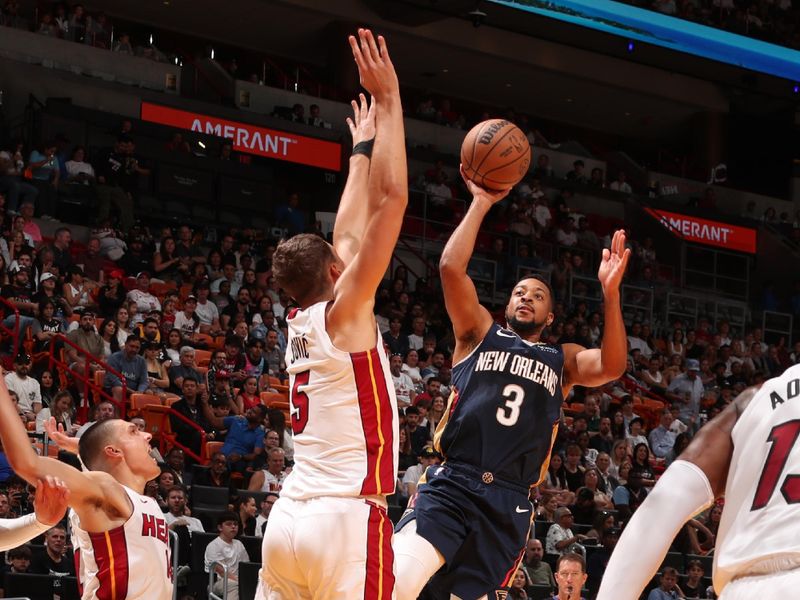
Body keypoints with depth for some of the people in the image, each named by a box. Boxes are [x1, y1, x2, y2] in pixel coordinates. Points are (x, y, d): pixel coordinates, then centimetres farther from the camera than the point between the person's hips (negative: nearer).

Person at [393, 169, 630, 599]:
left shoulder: (563, 360, 20)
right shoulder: (480, 333, 15)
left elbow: (611, 367, -1)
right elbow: (451, 268, 1)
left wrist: (610, 293, -12)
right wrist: (481, 204, -1)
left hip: (510, 502, 3)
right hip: (451, 486, -3)